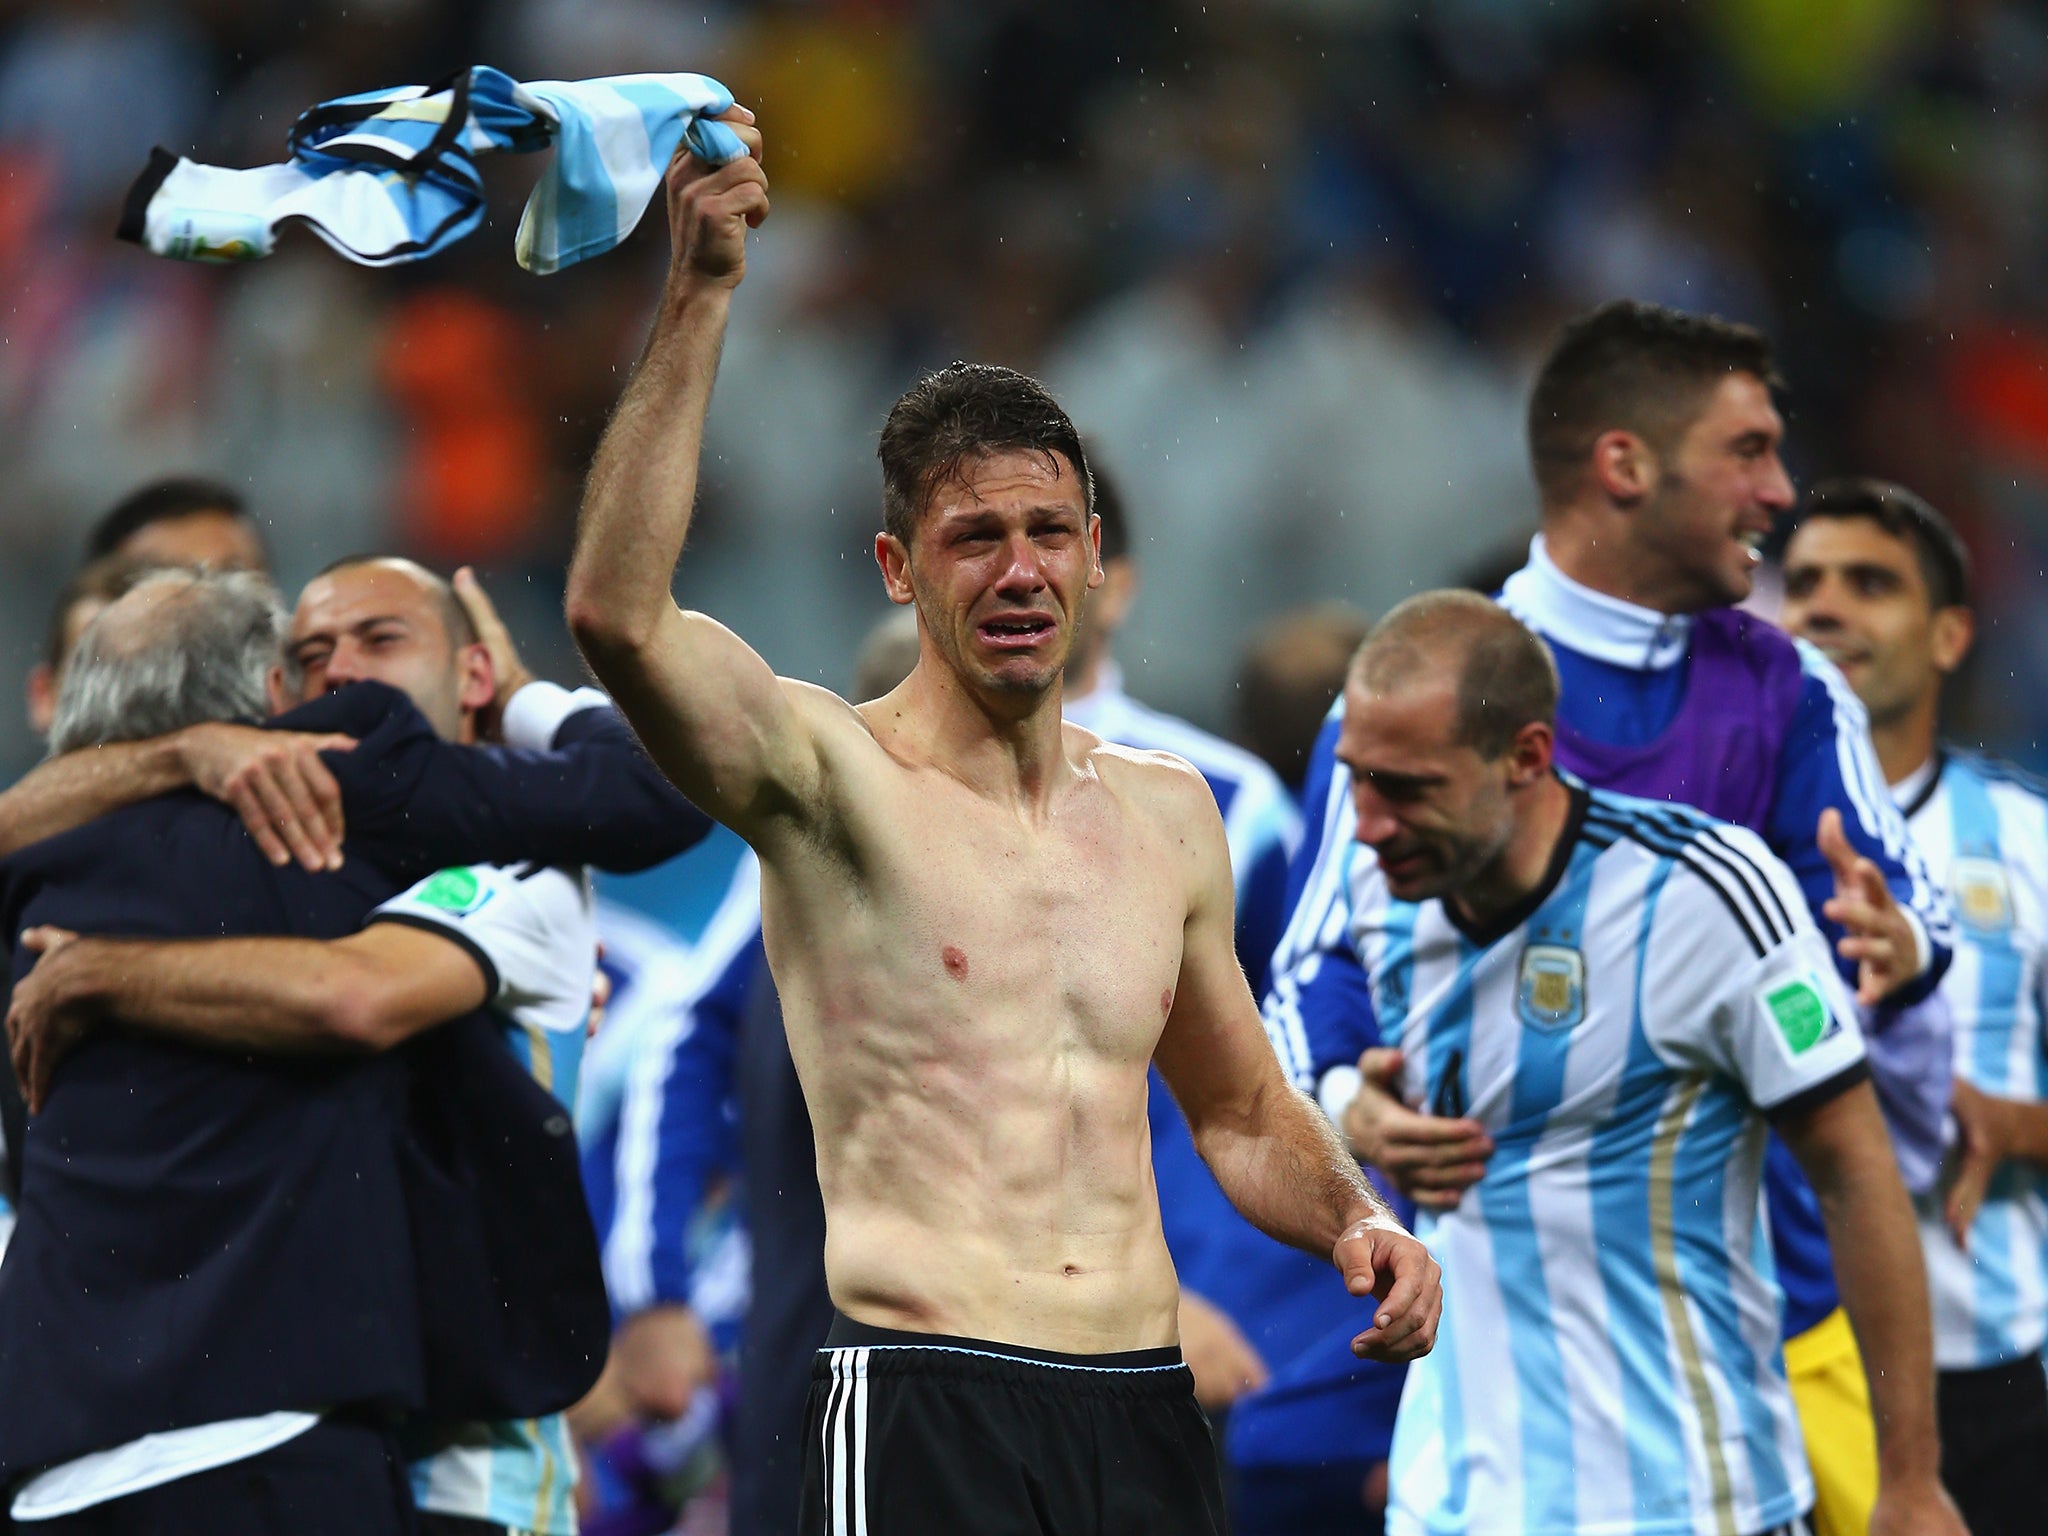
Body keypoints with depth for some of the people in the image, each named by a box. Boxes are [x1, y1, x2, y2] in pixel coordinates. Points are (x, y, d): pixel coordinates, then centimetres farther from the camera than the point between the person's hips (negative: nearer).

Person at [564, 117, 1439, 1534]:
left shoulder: (1167, 815, 15)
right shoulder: (831, 773, -2)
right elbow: (618, 614, -21)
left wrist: (1353, 1219, 7)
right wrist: (699, 298, -24)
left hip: (1147, 1417, 5)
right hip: (926, 1409, -5)